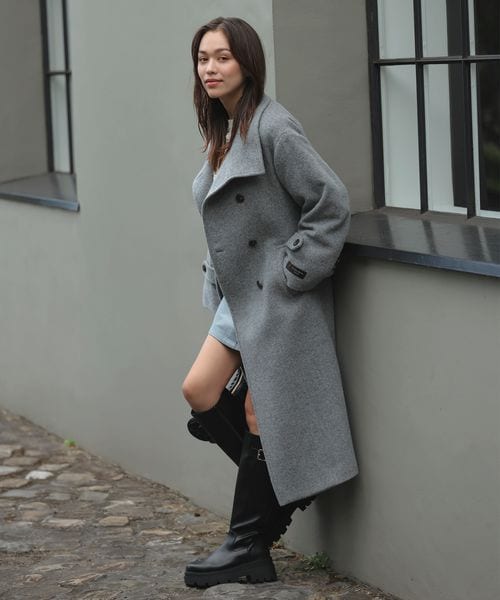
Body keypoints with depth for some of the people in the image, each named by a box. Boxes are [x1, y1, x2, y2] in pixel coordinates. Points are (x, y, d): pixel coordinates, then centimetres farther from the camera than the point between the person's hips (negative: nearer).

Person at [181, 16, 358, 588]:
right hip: (242, 298, 9)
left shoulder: (273, 128, -17)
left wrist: (291, 271, -17)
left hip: (279, 298, -9)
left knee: (260, 418, -2)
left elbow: (331, 202, -19)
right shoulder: (222, 132, 12)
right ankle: (278, 489, 23)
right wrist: (219, 278, 15)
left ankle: (248, 549, 9)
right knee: (199, 391, 8)